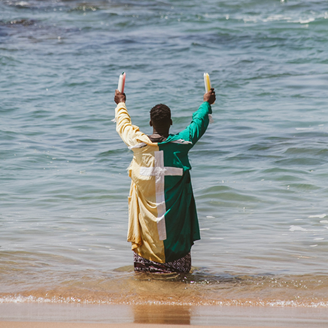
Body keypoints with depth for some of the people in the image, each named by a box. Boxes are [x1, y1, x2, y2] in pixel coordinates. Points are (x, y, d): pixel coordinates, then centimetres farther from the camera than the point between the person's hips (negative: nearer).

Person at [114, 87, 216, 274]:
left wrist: (121, 104, 32)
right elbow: (198, 124, 10)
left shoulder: (138, 142, -8)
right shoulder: (181, 143, -9)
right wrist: (206, 104, 27)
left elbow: (123, 125, 13)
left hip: (147, 207, 1)